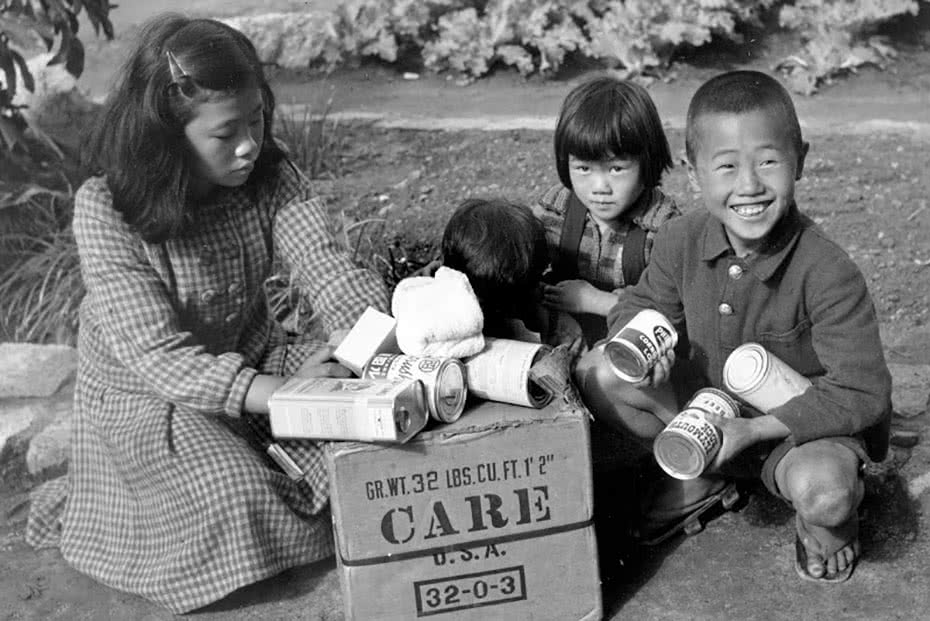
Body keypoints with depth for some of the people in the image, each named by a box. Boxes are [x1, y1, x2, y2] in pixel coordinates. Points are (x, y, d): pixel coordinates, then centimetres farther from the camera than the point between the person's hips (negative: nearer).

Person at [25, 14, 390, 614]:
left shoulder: (271, 177, -10)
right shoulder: (104, 209, -24)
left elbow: (327, 267, -22)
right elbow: (154, 352, -30)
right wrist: (274, 393, -43)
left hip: (256, 361, 4)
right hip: (144, 394, -4)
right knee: (234, 498, -25)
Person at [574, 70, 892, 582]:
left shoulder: (829, 274, -27)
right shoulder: (680, 242, -13)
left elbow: (863, 394, -24)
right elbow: (642, 305, 6)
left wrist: (754, 429, -29)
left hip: (800, 424, -4)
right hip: (709, 409, 5)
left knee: (822, 491, -38)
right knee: (597, 372, -13)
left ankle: (826, 518, 4)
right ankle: (696, 480, 7)